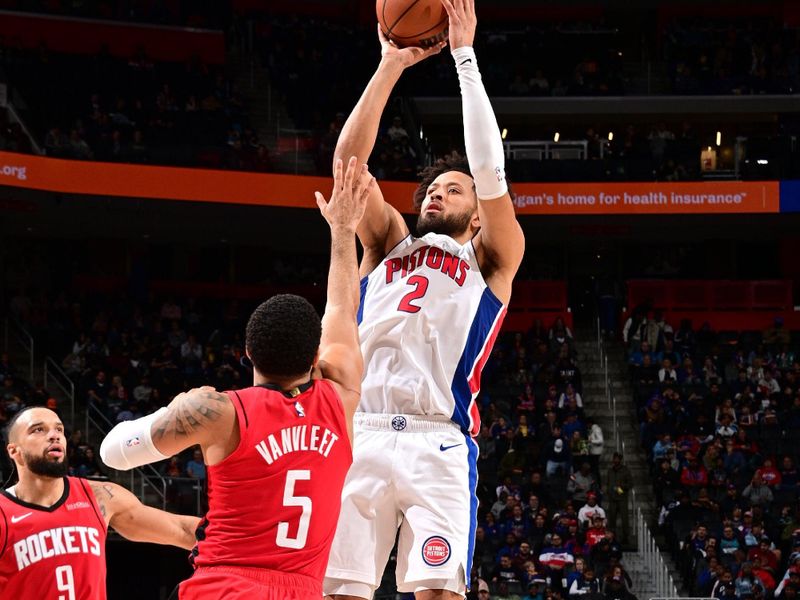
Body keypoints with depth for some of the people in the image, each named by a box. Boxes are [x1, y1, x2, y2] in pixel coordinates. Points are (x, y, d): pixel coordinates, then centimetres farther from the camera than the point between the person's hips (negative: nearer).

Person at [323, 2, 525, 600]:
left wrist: (465, 55, 2)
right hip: (359, 436, 3)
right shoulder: (389, 243, 25)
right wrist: (391, 65, 7)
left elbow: (490, 171, 2)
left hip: (438, 445, -3)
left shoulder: (492, 261, 16)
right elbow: (349, 160, 13)